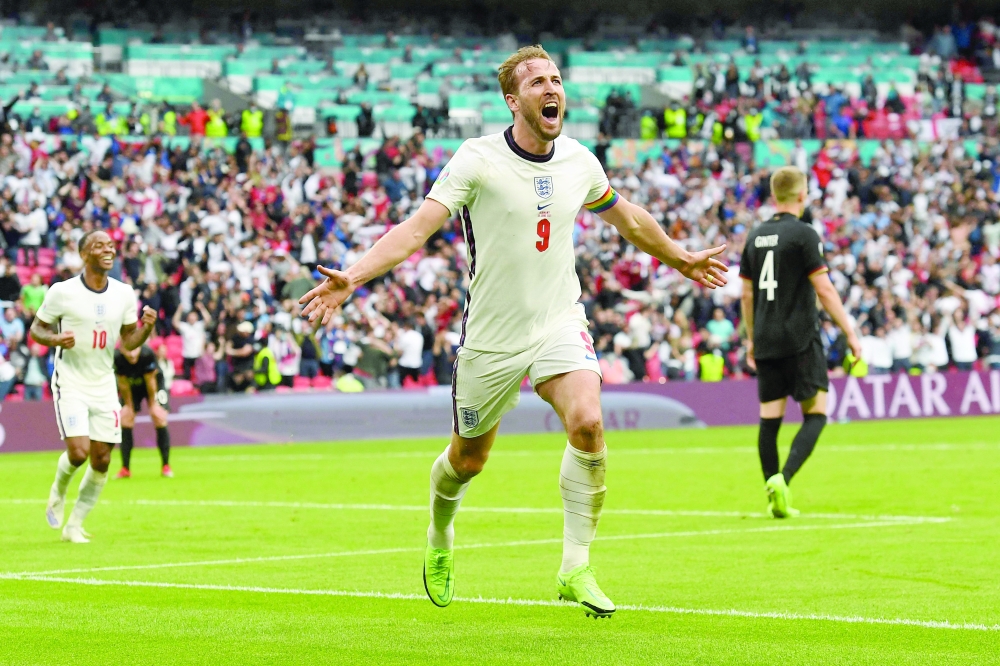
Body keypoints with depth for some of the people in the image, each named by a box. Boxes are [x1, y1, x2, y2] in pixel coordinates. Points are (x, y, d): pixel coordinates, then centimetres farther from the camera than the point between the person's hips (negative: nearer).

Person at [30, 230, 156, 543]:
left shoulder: (124, 294, 4)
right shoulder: (62, 292, -9)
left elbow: (129, 341, 10)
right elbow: (36, 329, 0)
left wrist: (146, 327, -11)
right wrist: (56, 339, -21)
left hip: (104, 386, 4)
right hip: (71, 384, -4)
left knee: (101, 460, 0)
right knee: (78, 451, -18)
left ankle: (74, 524, 16)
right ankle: (58, 493, 15)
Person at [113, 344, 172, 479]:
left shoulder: (147, 354, -37)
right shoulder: (117, 358, -32)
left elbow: (150, 381, -24)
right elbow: (123, 384, -18)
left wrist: (153, 404, -14)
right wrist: (128, 405, -9)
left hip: (154, 383, -2)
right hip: (131, 387, 2)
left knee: (160, 419, -12)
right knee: (125, 419, -8)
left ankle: (166, 466, -1)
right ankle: (125, 469, -1)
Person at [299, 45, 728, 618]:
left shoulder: (580, 161, 2)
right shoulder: (479, 159, -13)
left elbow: (629, 219, 23)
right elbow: (418, 227, -19)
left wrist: (682, 259, 35)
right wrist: (352, 278, -33)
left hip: (560, 322, 2)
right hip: (492, 335, -2)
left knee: (588, 425, -23)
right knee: (468, 459, 11)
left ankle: (576, 569, -14)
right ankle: (440, 541, 45)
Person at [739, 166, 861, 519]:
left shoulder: (755, 236, 10)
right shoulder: (803, 234, -8)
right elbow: (824, 290, -12)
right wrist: (850, 334, -8)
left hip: (766, 342, 6)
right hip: (800, 339, -6)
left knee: (769, 418, 7)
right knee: (815, 414, -1)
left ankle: (775, 496, 8)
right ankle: (783, 479, -20)